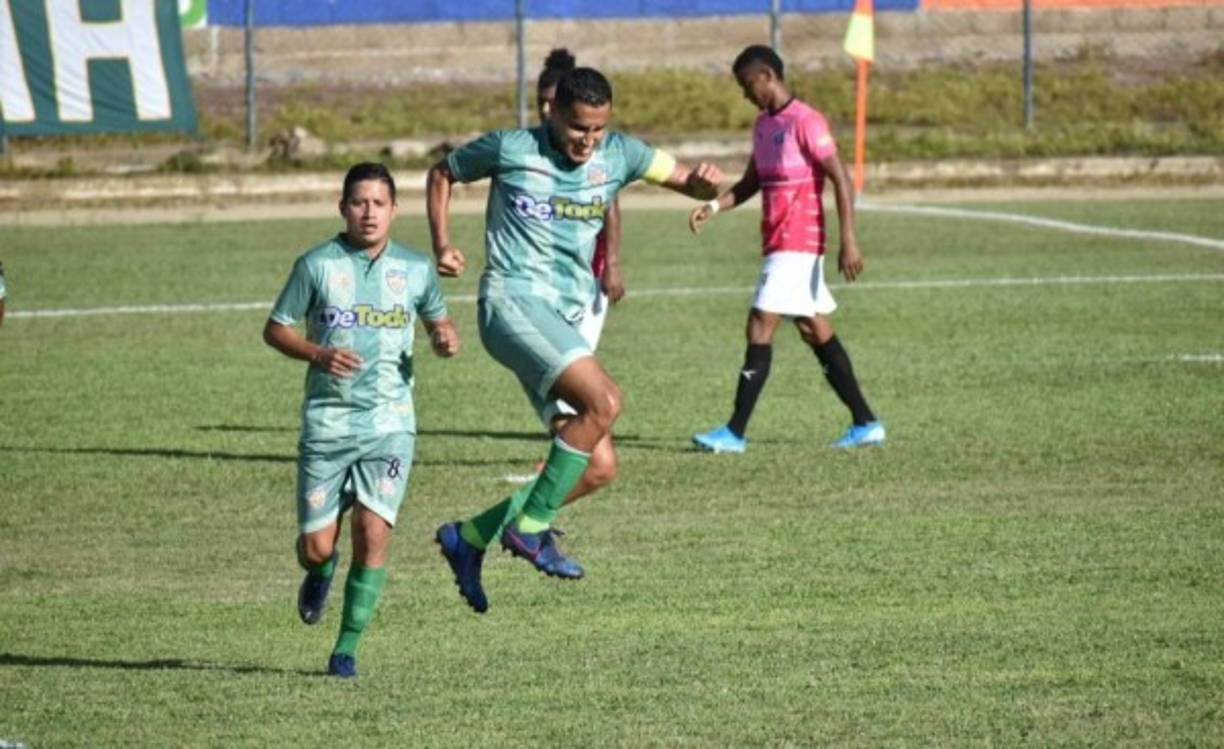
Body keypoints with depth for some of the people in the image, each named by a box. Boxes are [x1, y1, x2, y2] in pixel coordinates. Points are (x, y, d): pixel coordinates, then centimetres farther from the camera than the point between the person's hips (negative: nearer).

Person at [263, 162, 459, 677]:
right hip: (326, 420, -1)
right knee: (316, 547, -3)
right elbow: (275, 329, 4)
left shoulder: (415, 268, 5)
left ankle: (347, 648, 1)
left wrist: (446, 339, -3)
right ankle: (320, 572, 37)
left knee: (373, 532, -13)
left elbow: (438, 321, 21)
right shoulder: (317, 265, -2)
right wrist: (318, 354, -15)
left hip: (390, 421, 1)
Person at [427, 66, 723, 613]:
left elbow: (690, 182, 12)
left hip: (565, 320, 7)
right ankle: (531, 527, -17)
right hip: (513, 300, -7)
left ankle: (469, 538, 14)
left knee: (597, 466, 1)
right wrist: (442, 245, 0)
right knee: (603, 400, -27)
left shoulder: (618, 155, 7)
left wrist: (707, 181, -13)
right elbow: (442, 174, 12)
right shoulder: (509, 150, -3)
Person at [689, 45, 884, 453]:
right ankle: (865, 423, 14)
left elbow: (841, 180, -16)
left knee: (759, 328, -12)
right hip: (778, 245, 9)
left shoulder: (805, 122, -14)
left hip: (797, 245, -9)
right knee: (816, 332, 11)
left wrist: (848, 243, -21)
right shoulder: (763, 124, 14)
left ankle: (735, 432, -11)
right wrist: (714, 206, 1)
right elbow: (751, 183, 19)